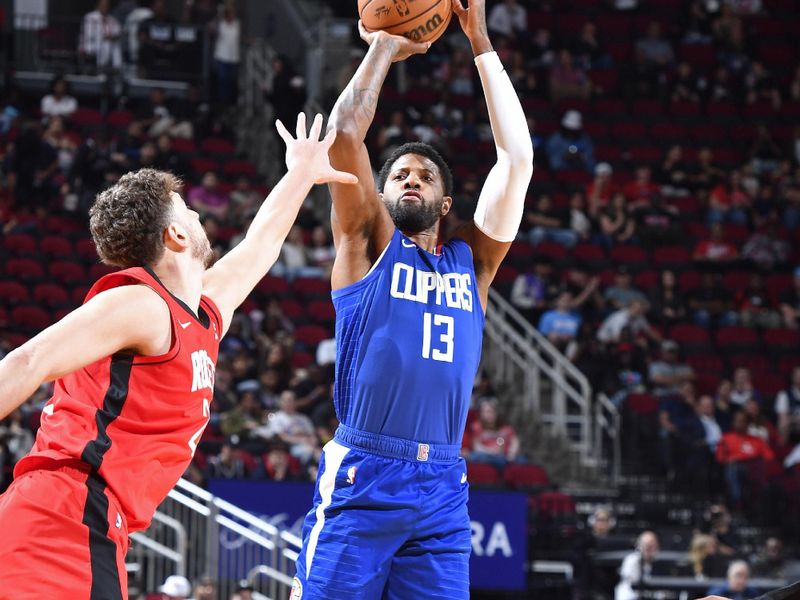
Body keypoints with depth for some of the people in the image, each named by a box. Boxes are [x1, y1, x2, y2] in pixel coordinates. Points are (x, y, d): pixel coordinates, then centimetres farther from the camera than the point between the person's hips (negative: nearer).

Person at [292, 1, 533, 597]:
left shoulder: (473, 259, 16)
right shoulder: (369, 244, 9)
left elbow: (518, 157, 9)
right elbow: (346, 132, -2)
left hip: (443, 487, 3)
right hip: (360, 479, -3)